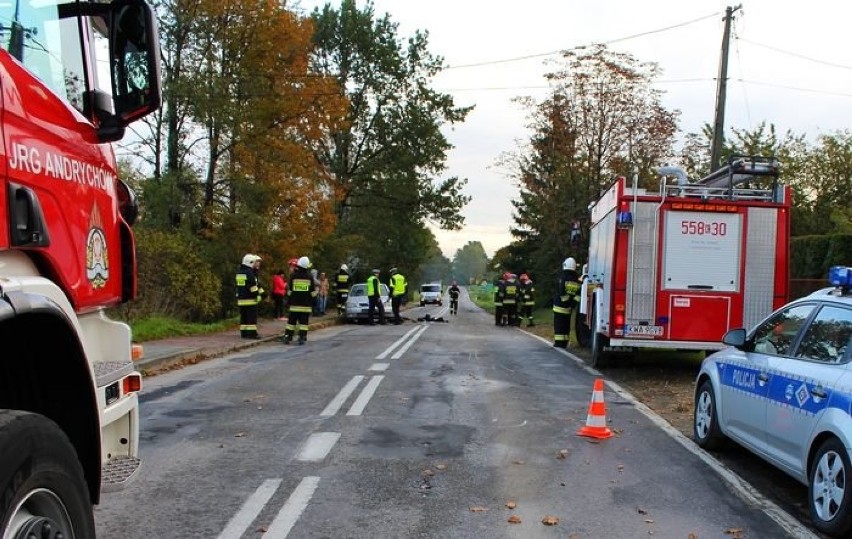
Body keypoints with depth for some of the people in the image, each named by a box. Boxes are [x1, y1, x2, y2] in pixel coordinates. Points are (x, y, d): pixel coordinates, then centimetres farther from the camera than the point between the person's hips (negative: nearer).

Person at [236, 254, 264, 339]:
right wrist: (258, 295, -10)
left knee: (243, 317, 12)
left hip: (241, 298, 9)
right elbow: (253, 286, -18)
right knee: (252, 317, -5)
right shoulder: (249, 272, -13)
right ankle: (252, 333, -6)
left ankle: (244, 333, 14)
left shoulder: (239, 271, 17)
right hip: (250, 299, -9)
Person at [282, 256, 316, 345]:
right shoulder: (309, 276, -1)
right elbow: (313, 291, 3)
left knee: (291, 321, 7)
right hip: (306, 304, 0)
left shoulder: (293, 275, -2)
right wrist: (313, 301, 16)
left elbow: (289, 290, 2)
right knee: (304, 322, 2)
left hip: (294, 304, 0)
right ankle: (302, 338, -1)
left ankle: (288, 337, 7)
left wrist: (288, 301, 13)